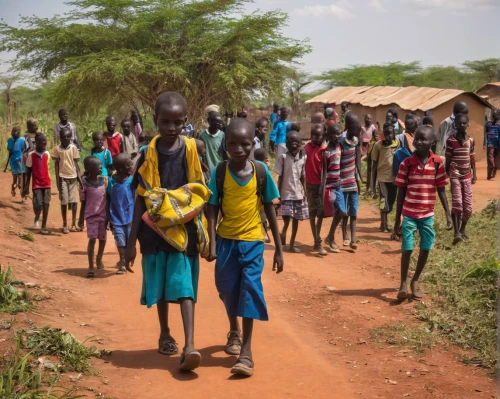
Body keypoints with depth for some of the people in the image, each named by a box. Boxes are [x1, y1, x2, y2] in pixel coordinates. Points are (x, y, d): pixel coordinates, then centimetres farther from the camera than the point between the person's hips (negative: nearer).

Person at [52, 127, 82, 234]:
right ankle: (65, 225, 10)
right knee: (64, 202, 0)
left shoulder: (73, 148, 1)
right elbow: (56, 165, 0)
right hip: (63, 178, -1)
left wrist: (79, 178, 0)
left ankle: (74, 223, 13)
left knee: (74, 201, 0)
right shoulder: (57, 149, -2)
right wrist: (57, 180, -5)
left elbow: (76, 164, 5)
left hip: (73, 177, 1)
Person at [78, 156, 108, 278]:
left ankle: (99, 259, 40)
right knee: (92, 239, -12)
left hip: (103, 215, 3)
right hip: (91, 215, -3)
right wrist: (81, 218, 3)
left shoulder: (104, 180, -3)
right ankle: (91, 266, -7)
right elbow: (83, 202, -1)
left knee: (102, 239, 14)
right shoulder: (85, 183, -9)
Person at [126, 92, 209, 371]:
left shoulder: (192, 149, -4)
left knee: (185, 285, -8)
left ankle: (190, 345, -14)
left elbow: (200, 190, 7)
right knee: (160, 285, 13)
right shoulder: (148, 154, -3)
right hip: (155, 228, 2)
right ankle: (165, 333, 33)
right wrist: (132, 240, 0)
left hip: (184, 227, -1)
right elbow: (141, 199, 0)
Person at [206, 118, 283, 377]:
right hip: (226, 240, 1)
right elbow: (212, 209, -6)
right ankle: (234, 332, 42)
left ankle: (246, 352, -7)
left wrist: (279, 248, 2)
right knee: (228, 289, 13)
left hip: (252, 241, -1)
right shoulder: (220, 172, -8)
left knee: (250, 289, -9)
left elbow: (270, 210, 0)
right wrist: (212, 243, -15)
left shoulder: (261, 171, -7)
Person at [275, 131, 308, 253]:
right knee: (286, 219, -12)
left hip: (298, 194, 4)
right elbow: (280, 178, -5)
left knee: (296, 219, 8)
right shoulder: (283, 157, -8)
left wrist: (305, 192, 6)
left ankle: (292, 244, 18)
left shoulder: (302, 158, 3)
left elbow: (303, 177, 9)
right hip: (286, 194, -4)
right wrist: (278, 195, -7)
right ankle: (283, 233, 18)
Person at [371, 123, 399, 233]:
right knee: (384, 201, -2)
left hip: (394, 177, 3)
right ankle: (384, 225, 10)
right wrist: (373, 182, -1)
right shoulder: (378, 145, -7)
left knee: (391, 201, 12)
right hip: (383, 177, -3)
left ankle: (383, 222, 29)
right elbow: (374, 164, -2)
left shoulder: (398, 143, -1)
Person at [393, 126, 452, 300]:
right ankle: (403, 284, 13)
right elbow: (401, 192, -3)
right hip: (409, 214, -2)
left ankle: (415, 281, 28)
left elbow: (441, 190, 1)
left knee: (426, 249, 9)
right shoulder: (406, 163, -8)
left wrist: (448, 214, -3)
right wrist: (397, 219, -2)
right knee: (407, 249, -2)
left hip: (428, 214, 2)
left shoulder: (437, 163, -5)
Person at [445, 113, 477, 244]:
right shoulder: (451, 140, -8)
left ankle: (463, 229, 23)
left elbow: (472, 158, 12)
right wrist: (446, 175, -3)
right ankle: (456, 232, -19)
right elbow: (448, 159, -4)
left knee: (468, 205, 6)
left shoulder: (471, 140, 5)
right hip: (455, 175, -5)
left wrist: (474, 174, 10)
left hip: (467, 175, 5)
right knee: (457, 203, -15)